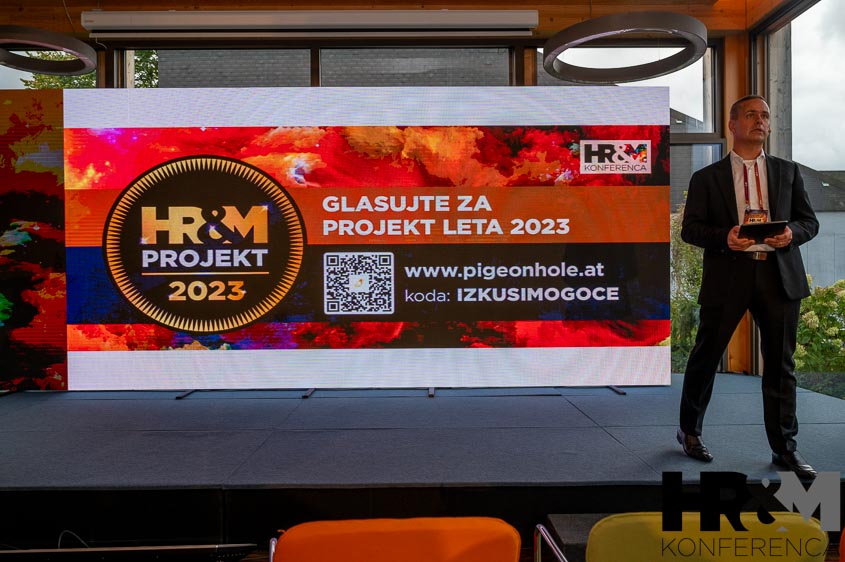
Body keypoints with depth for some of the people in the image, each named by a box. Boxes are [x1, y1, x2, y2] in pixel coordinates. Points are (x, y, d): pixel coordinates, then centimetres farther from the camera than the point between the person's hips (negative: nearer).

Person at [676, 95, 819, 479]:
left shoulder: (788, 171, 14)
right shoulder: (706, 178, 5)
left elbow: (810, 220, 13)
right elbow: (689, 229, 1)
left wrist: (792, 232, -9)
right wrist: (723, 237, -17)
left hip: (779, 276, 3)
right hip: (727, 277, -2)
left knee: (781, 365, 7)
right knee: (706, 357, 6)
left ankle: (784, 449, 19)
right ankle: (689, 431, 26)